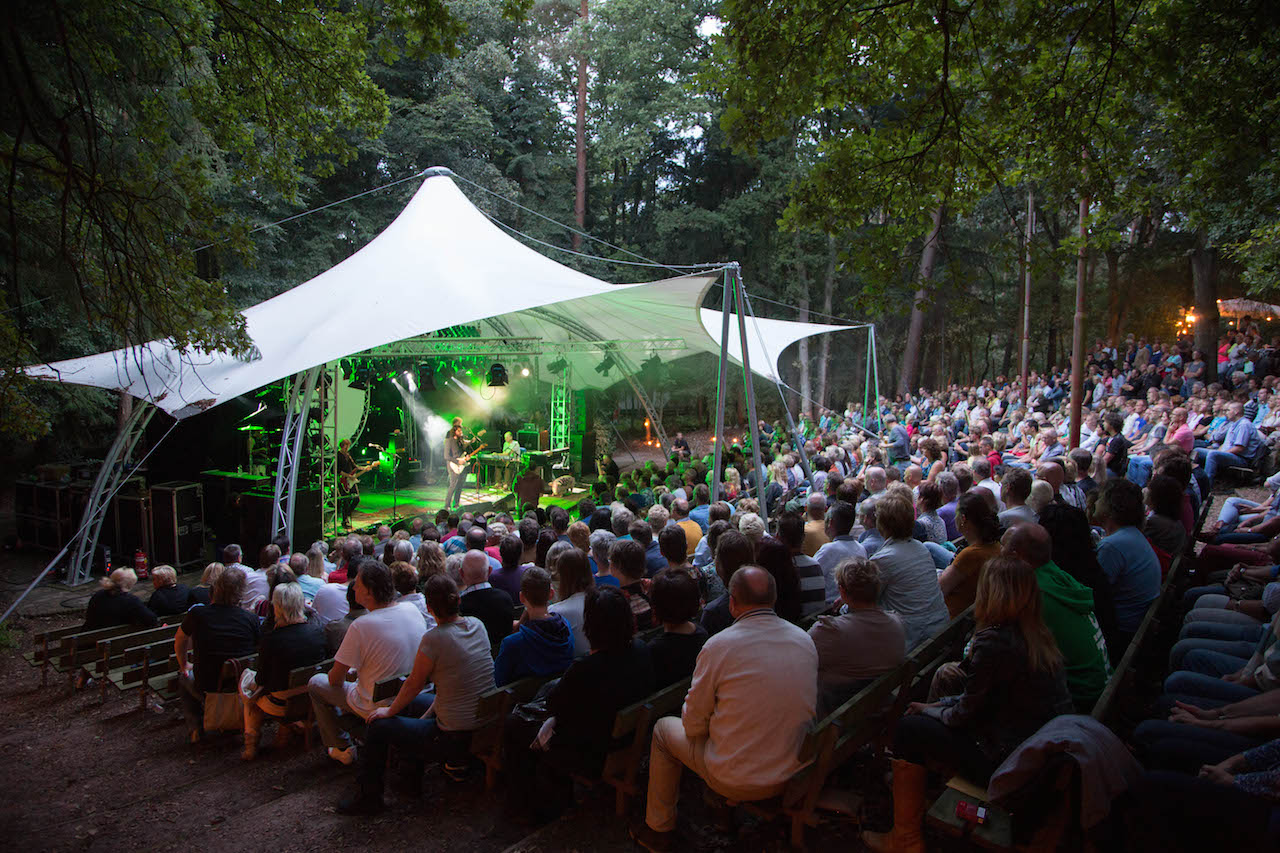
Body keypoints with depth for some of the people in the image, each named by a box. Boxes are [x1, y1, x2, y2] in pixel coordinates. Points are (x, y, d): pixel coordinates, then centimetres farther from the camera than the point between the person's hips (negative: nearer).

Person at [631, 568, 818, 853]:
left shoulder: (719, 645, -20)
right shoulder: (805, 640, -4)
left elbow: (693, 725, -11)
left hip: (738, 782, -5)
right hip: (796, 773, 6)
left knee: (664, 728, 19)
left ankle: (659, 829, 32)